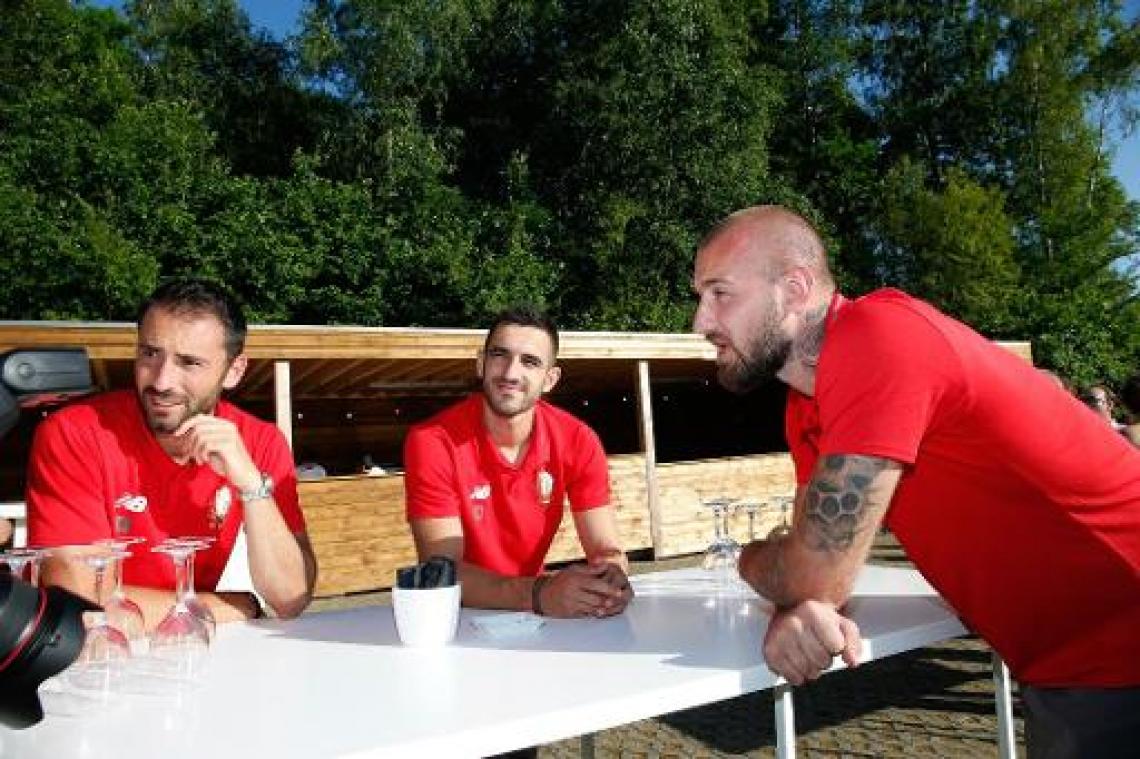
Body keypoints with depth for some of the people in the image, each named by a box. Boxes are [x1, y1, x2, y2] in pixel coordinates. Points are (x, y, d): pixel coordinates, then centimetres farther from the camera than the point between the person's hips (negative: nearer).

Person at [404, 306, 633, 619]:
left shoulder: (578, 441, -7)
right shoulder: (432, 442, -16)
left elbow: (606, 550, -6)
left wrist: (613, 579, -29)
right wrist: (539, 595, -35)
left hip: (534, 621, 2)